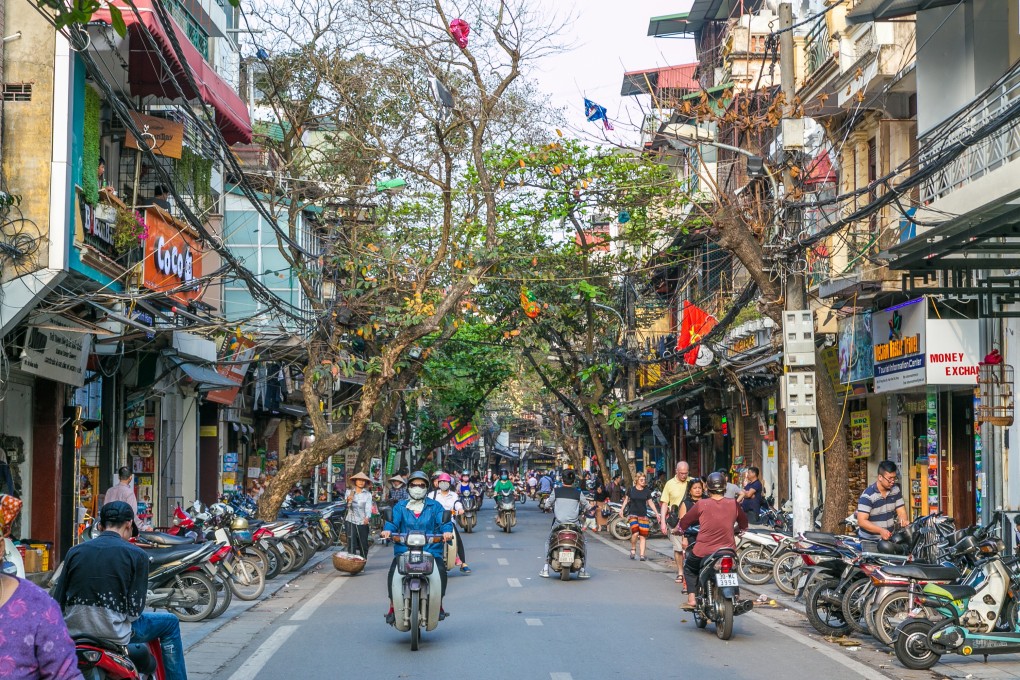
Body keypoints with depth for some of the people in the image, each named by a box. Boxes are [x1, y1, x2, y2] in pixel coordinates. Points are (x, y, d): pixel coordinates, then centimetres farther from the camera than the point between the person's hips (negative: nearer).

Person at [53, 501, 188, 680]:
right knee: (170, 623, 18)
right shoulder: (136, 554, -4)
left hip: (73, 631, 4)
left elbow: (58, 601, 6)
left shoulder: (75, 551, 6)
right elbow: (135, 609, -7)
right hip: (113, 634, -4)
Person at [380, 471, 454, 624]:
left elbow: (443, 521, 0)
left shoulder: (434, 506, 14)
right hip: (404, 549, 0)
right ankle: (393, 607, -11)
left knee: (441, 570, -26)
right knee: (393, 571, -25)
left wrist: (447, 530, -23)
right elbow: (393, 521, 0)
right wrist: (387, 530, -24)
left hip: (430, 549, 0)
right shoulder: (400, 506, 16)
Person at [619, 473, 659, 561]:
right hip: (633, 514, -2)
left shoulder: (647, 491, 5)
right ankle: (633, 549, 7)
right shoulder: (631, 490, 2)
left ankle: (642, 555, 3)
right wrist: (622, 509, 5)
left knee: (643, 536, -2)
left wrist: (656, 513, 5)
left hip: (643, 515, 2)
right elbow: (626, 500, 13)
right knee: (635, 533, -19)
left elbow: (650, 502, 11)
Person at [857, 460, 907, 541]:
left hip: (889, 538, 6)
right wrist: (881, 530, -32)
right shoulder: (867, 495, -15)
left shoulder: (895, 490, 6)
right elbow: (861, 521, -20)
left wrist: (903, 520, -18)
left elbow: (901, 511, 7)